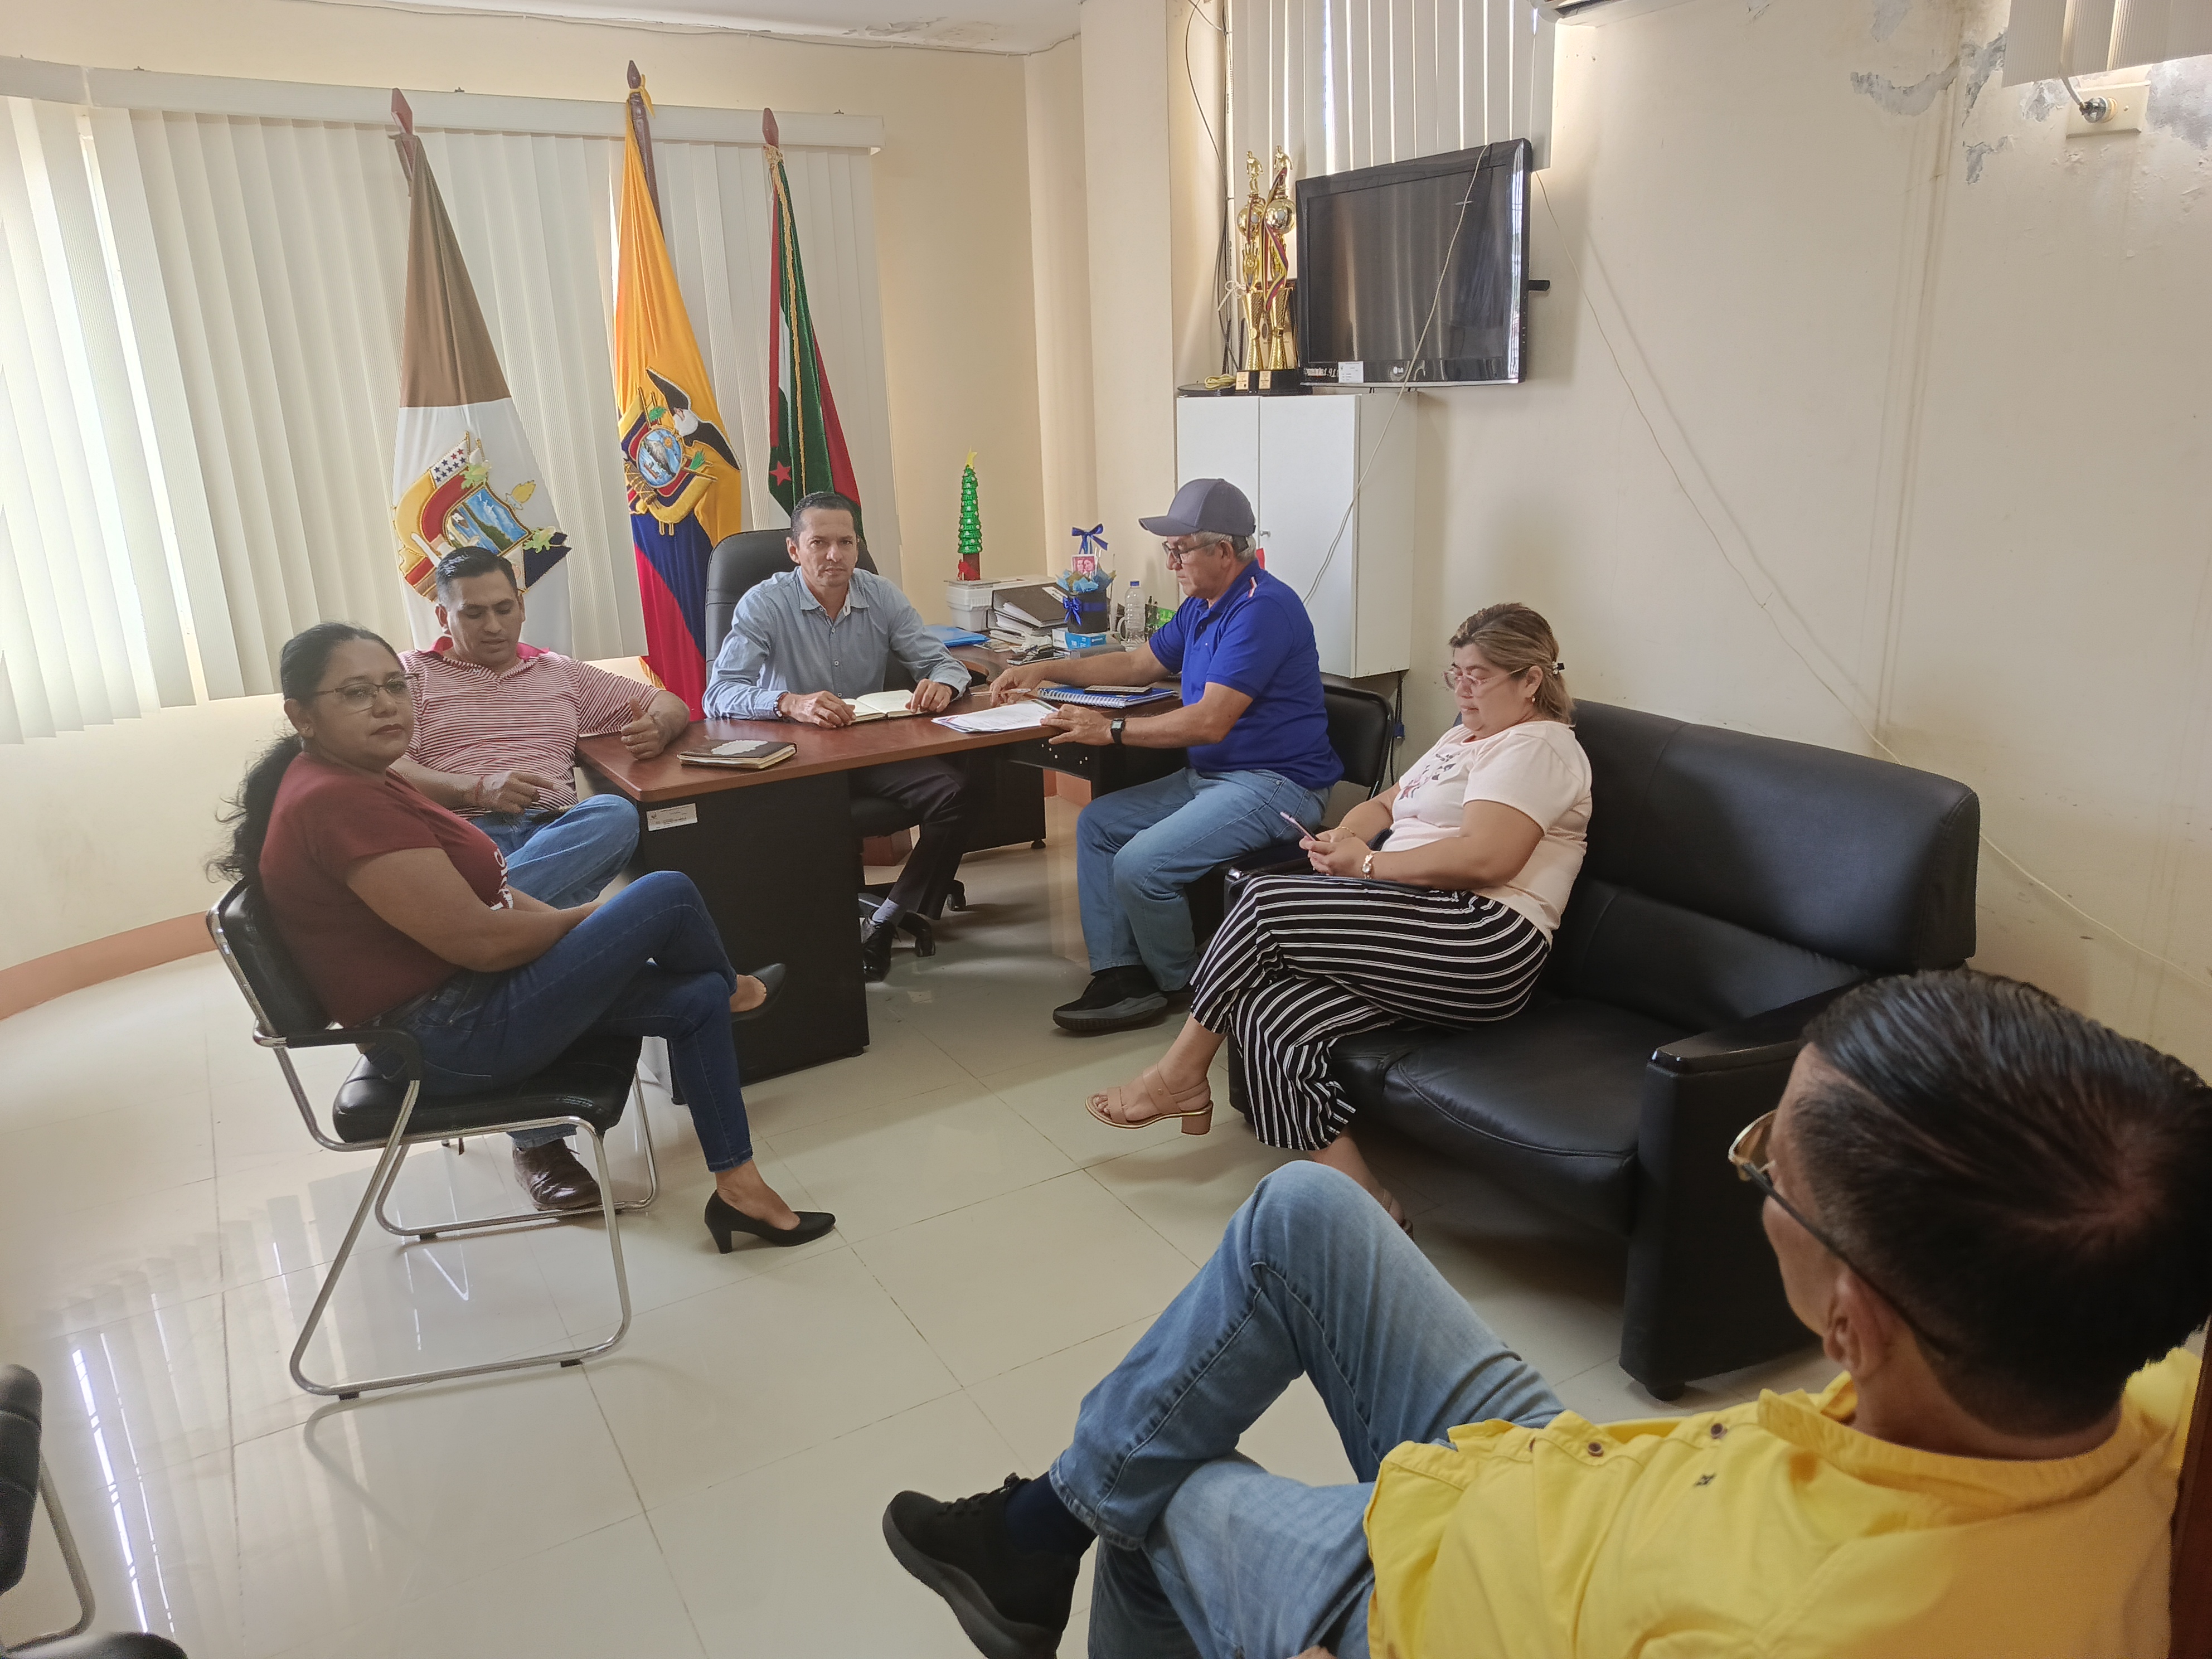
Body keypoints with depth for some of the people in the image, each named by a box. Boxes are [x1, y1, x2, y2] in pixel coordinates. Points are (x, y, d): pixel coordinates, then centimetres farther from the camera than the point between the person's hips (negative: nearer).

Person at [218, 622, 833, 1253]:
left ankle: (740, 1188, 15)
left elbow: (474, 894, 15)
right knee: (667, 894, -13)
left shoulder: (356, 780, 9)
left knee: (696, 999, 6)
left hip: (457, 992, 11)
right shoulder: (342, 805, -25)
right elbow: (480, 941, -25)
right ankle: (734, 988, 20)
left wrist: (564, 922, 1)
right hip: (451, 1037, -11)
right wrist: (587, 917, -7)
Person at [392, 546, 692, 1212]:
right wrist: (478, 789, -15)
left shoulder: (561, 674, 28)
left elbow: (671, 706, 26)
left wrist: (657, 725, 0)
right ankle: (539, 1138, -35)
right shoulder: (410, 674, 19)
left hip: (559, 836, 3)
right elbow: (384, 766, 1)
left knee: (616, 815, -34)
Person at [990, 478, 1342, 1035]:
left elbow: (1210, 722, -26)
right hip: (1208, 776, 11)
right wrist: (1046, 671, 17)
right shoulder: (1200, 607, 13)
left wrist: (1112, 730, -22)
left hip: (1273, 784, -11)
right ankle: (1119, 975, 1)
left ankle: (1178, 984, 6)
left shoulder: (1262, 609, -20)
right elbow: (1137, 664, 26)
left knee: (1140, 865, -23)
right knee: (1097, 824, 7)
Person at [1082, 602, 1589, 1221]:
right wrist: (1343, 838, 7)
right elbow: (1384, 804, 31)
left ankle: (1180, 1074, 0)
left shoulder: (1535, 747, -3)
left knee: (1264, 902, -17)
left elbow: (1485, 858, -18)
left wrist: (1368, 864, -10)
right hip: (1421, 941, 9)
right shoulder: (1465, 738, 28)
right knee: (1265, 1017, -17)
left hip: (1484, 944, -9)